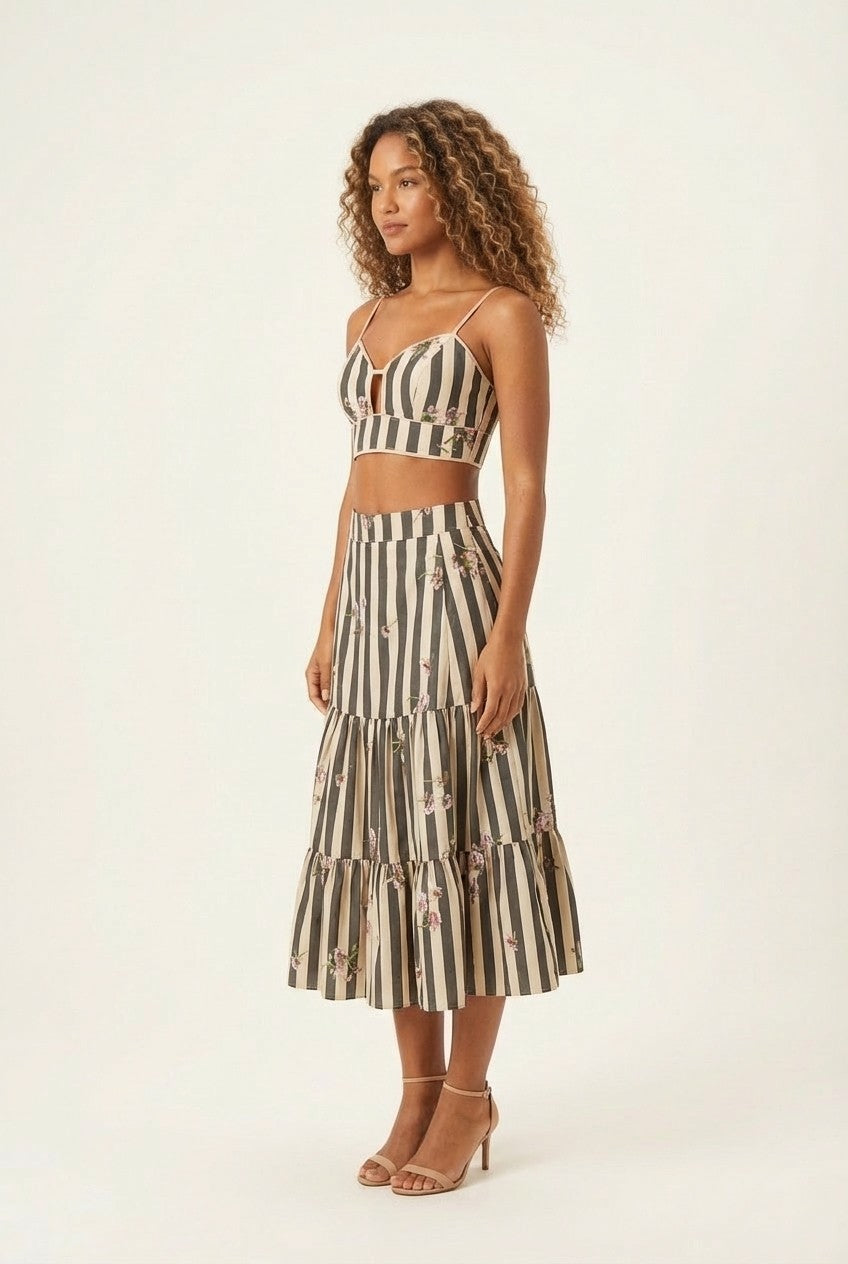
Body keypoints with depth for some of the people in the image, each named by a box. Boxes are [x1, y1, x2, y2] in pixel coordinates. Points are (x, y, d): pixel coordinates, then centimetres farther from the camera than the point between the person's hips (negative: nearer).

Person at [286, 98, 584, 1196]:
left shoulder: (503, 313, -3)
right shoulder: (367, 321, 17)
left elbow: (527, 487, -9)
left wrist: (509, 634, -17)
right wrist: (330, 622, 14)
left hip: (450, 581, -7)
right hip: (368, 590, 7)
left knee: (459, 830, -2)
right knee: (381, 832, 8)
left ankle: (468, 1093, 11)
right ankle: (419, 1088, 18)